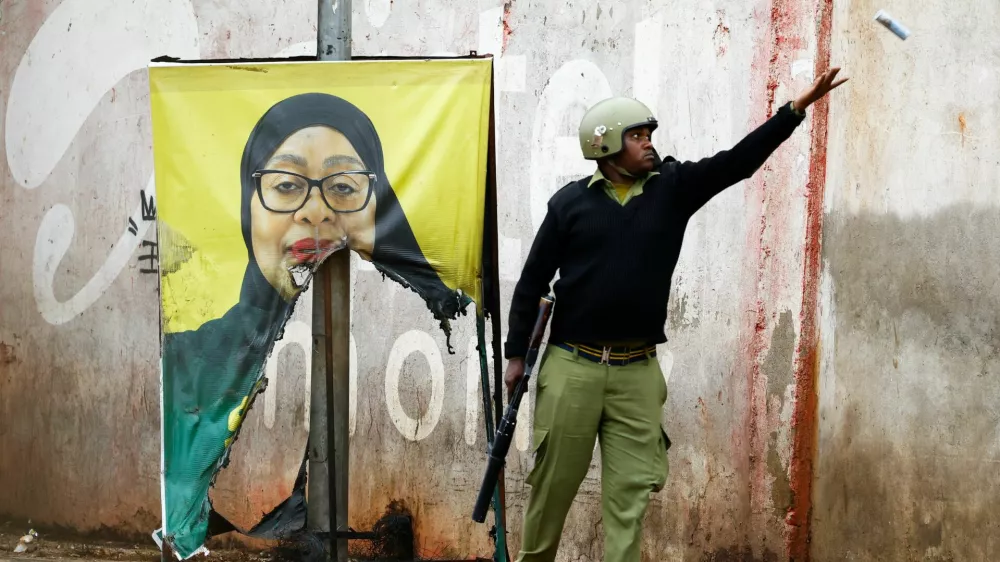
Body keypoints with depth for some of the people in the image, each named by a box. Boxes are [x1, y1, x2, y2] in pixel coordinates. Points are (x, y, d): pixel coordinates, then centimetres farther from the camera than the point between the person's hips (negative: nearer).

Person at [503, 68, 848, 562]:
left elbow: (738, 161, -1)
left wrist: (797, 108, -10)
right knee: (553, 484, 6)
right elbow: (533, 281, 3)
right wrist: (516, 354, 2)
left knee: (630, 491, 2)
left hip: (638, 372, 2)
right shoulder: (571, 201, -1)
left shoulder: (673, 187, 5)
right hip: (571, 367, -2)